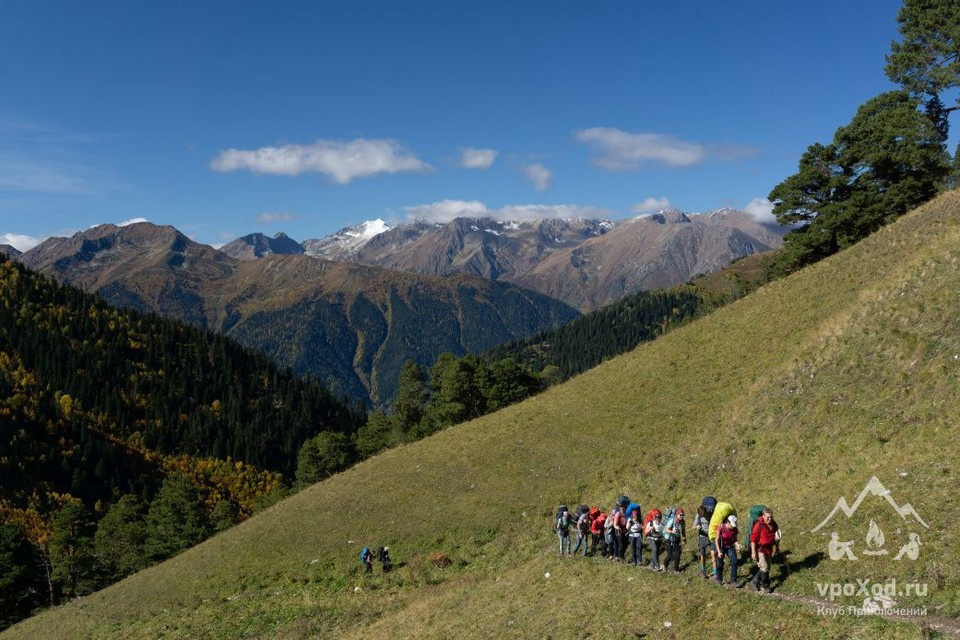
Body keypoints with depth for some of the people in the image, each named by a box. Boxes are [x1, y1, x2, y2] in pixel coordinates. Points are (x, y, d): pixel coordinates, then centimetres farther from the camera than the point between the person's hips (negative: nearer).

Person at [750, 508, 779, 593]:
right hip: (760, 549, -7)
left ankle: (756, 581, 31)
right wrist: (753, 552, -19)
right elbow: (753, 539, -18)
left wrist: (777, 547, 21)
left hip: (769, 549, 7)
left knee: (766, 567, 13)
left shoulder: (774, 524, 0)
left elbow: (776, 536, 16)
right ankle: (766, 585, 8)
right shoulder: (759, 525, -20)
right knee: (764, 567, -9)